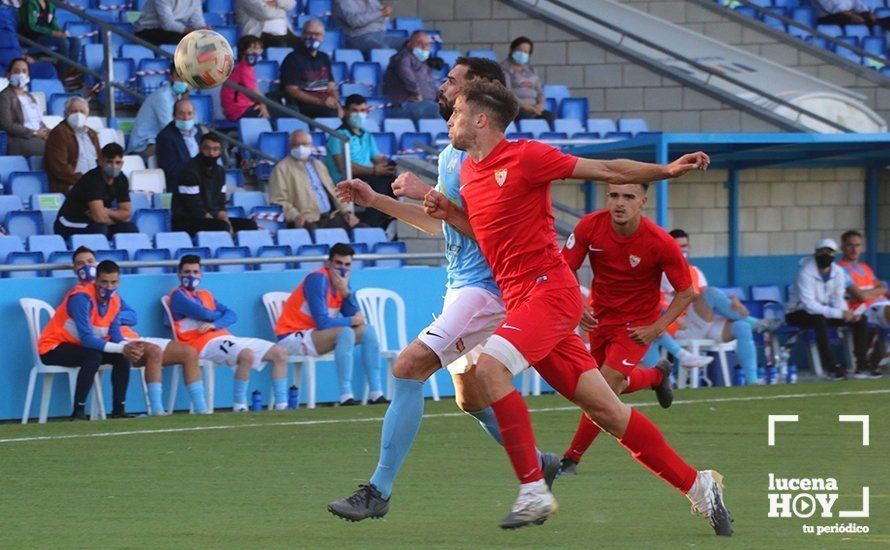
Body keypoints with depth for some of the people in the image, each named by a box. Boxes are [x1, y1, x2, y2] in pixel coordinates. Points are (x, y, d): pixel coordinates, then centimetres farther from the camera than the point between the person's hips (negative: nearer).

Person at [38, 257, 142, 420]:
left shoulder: (114, 299, -2)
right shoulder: (81, 297, -26)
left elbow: (115, 335, -6)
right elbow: (87, 339, -33)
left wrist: (128, 347, -29)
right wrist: (121, 348, -38)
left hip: (79, 346, 8)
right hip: (52, 347, -8)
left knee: (122, 356, -7)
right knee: (94, 355, -32)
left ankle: (119, 410, -4)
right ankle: (78, 412, -31)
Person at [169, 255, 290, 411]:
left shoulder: (205, 295, 26)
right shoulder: (178, 295, 3)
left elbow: (232, 316, 12)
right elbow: (203, 314, -11)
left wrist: (214, 324, -9)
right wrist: (220, 314, 10)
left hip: (226, 338, 8)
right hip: (205, 344, -8)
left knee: (279, 352, -2)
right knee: (247, 355, -36)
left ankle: (281, 404, -5)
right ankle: (239, 405, -24)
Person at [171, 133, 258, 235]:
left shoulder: (219, 171, 10)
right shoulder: (189, 171, -16)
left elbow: (220, 204, 11)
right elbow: (195, 209, -19)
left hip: (211, 218, 8)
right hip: (185, 223, -8)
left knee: (250, 225, -4)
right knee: (222, 227, -34)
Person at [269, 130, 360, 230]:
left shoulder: (319, 165, 26)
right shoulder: (282, 168, 5)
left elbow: (334, 192, 26)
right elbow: (278, 201, -4)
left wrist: (346, 211, 8)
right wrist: (295, 216, -22)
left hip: (330, 217, 6)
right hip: (307, 220, -6)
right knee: (313, 232, -41)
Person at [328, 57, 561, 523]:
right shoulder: (451, 153, 17)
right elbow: (442, 224, 27)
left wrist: (429, 194, -20)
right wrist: (375, 200, 25)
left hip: (485, 286, -11)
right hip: (461, 286, 11)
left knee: (408, 367, -20)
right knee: (471, 399, 18)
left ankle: (379, 491, -18)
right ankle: (538, 464, 35)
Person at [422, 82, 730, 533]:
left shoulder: (524, 157, -8)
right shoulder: (468, 172, 15)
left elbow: (606, 170, -4)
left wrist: (665, 170, -12)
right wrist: (448, 213, 10)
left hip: (549, 289, -7)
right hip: (520, 300, 7)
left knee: (490, 365, -27)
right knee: (606, 410, 4)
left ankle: (534, 491, -23)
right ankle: (696, 484, 13)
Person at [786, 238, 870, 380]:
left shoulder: (838, 272, 0)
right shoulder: (806, 273, -23)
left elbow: (838, 299, 2)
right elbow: (809, 305, -31)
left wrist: (848, 313, -23)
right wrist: (840, 313, -35)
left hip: (824, 311, 7)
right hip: (798, 314, -7)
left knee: (860, 319, -8)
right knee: (820, 320, -41)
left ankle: (862, 364, -8)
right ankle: (832, 367, -40)